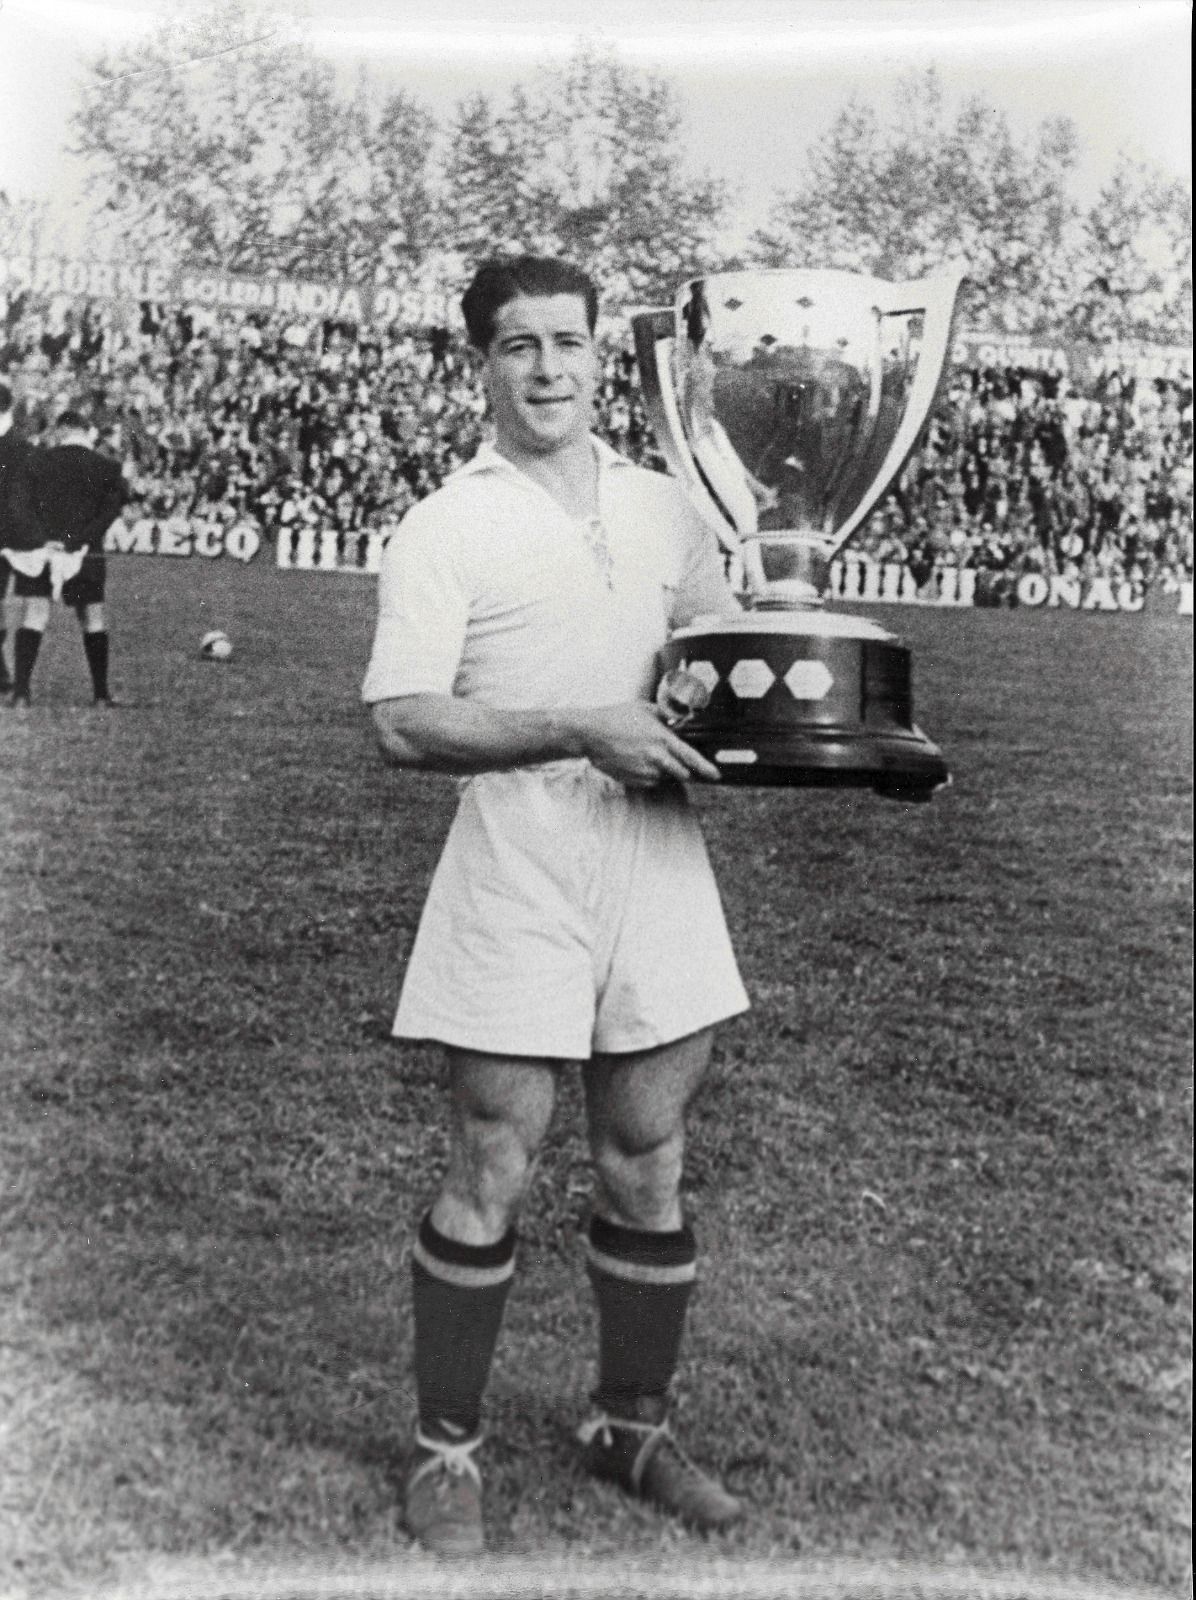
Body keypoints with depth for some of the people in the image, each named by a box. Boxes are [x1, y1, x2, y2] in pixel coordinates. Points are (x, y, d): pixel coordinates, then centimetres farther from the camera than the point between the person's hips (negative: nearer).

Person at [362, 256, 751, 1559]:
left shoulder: (661, 508, 13)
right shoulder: (442, 530, -3)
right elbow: (402, 722, -13)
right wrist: (585, 731, -21)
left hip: (659, 859, 5)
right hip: (515, 873, -4)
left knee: (649, 1169, 12)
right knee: (490, 1176, 2)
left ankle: (632, 1426, 31)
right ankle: (447, 1450, 20)